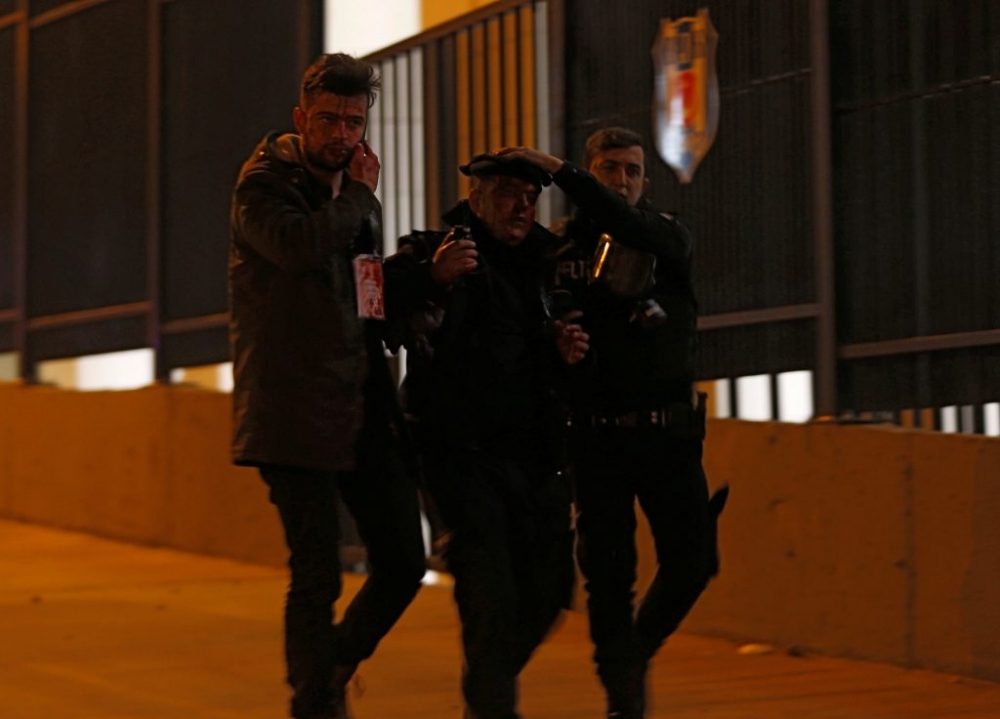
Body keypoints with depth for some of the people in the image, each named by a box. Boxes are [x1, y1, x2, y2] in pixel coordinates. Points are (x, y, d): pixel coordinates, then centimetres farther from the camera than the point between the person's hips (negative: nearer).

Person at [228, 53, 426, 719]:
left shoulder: (355, 193, 17)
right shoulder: (264, 184, -5)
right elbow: (299, 245, -27)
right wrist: (361, 196, -11)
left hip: (365, 410, 7)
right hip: (298, 413, -7)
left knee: (404, 563, 7)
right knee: (318, 577, -6)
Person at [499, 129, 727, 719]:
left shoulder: (669, 237, 2)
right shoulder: (560, 246, 2)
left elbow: (629, 226, -21)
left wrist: (557, 170, -28)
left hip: (668, 431, 1)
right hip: (597, 435, -1)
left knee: (693, 561, 2)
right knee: (609, 571, 0)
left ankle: (637, 650, 27)